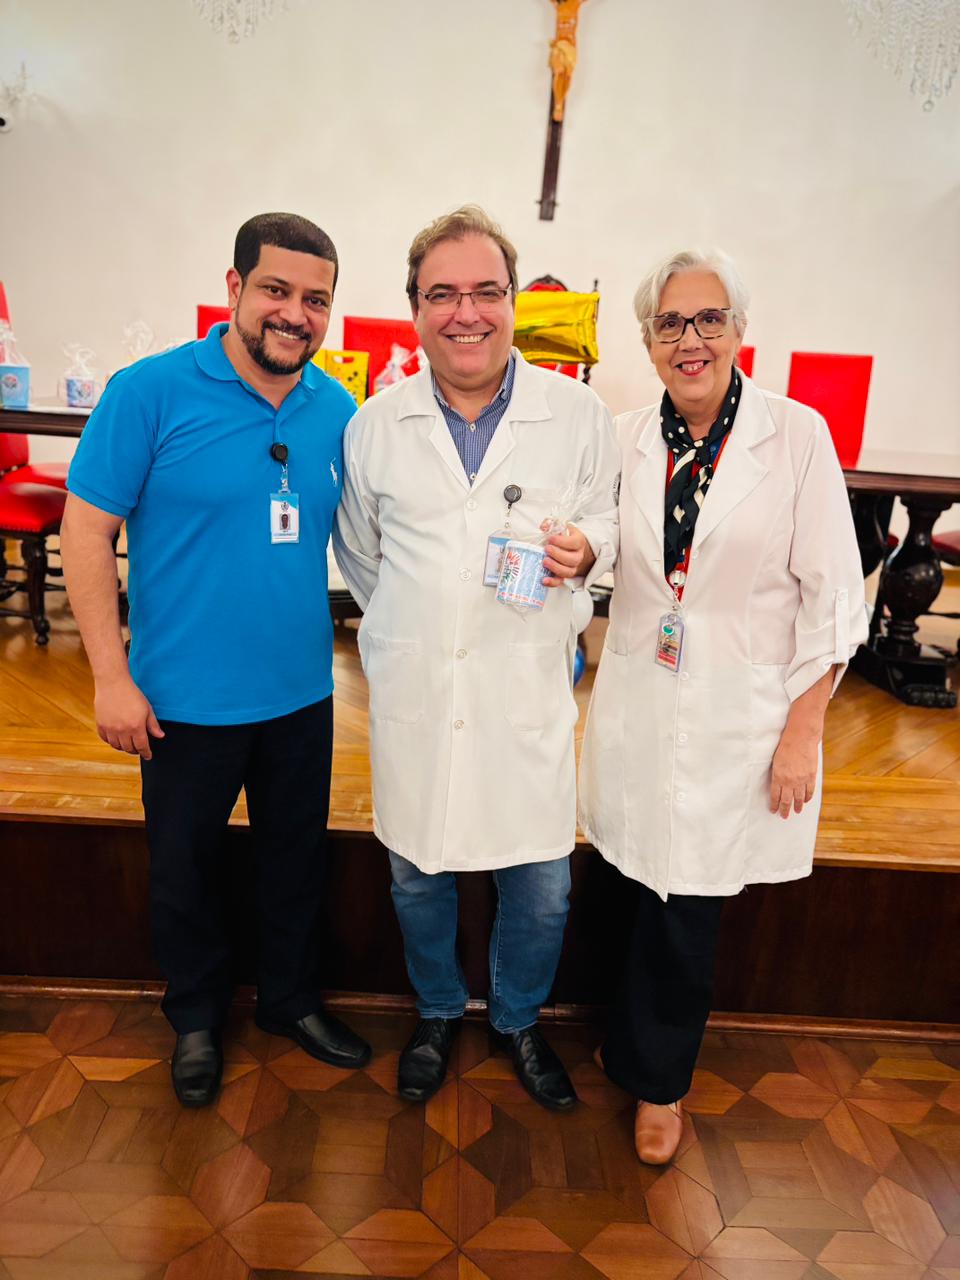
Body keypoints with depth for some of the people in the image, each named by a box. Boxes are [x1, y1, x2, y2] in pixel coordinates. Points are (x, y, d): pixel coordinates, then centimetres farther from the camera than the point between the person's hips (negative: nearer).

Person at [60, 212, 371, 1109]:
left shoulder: (338, 410, 0)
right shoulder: (152, 392, -12)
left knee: (296, 858, 19)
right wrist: (112, 676, -13)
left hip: (301, 691, 4)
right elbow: (87, 530, -11)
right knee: (184, 868, 16)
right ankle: (196, 1016, 43)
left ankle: (290, 1000, 45)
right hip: (185, 697, -3)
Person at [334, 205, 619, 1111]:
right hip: (412, 692, 1)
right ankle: (437, 1014, 45)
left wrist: (586, 548, -14)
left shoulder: (577, 413, -4)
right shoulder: (375, 424, 0)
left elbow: (610, 517, 8)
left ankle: (519, 1020, 41)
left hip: (528, 690, -1)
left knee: (540, 889, 10)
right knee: (416, 875, 16)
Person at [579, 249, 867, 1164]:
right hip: (638, 705, 3)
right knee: (650, 888, 12)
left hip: (739, 713, -2)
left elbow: (831, 597, -7)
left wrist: (802, 733, -9)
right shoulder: (627, 441, 2)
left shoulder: (797, 435, -8)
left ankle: (656, 1077, 36)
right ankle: (644, 1054, 41)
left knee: (687, 903, 8)